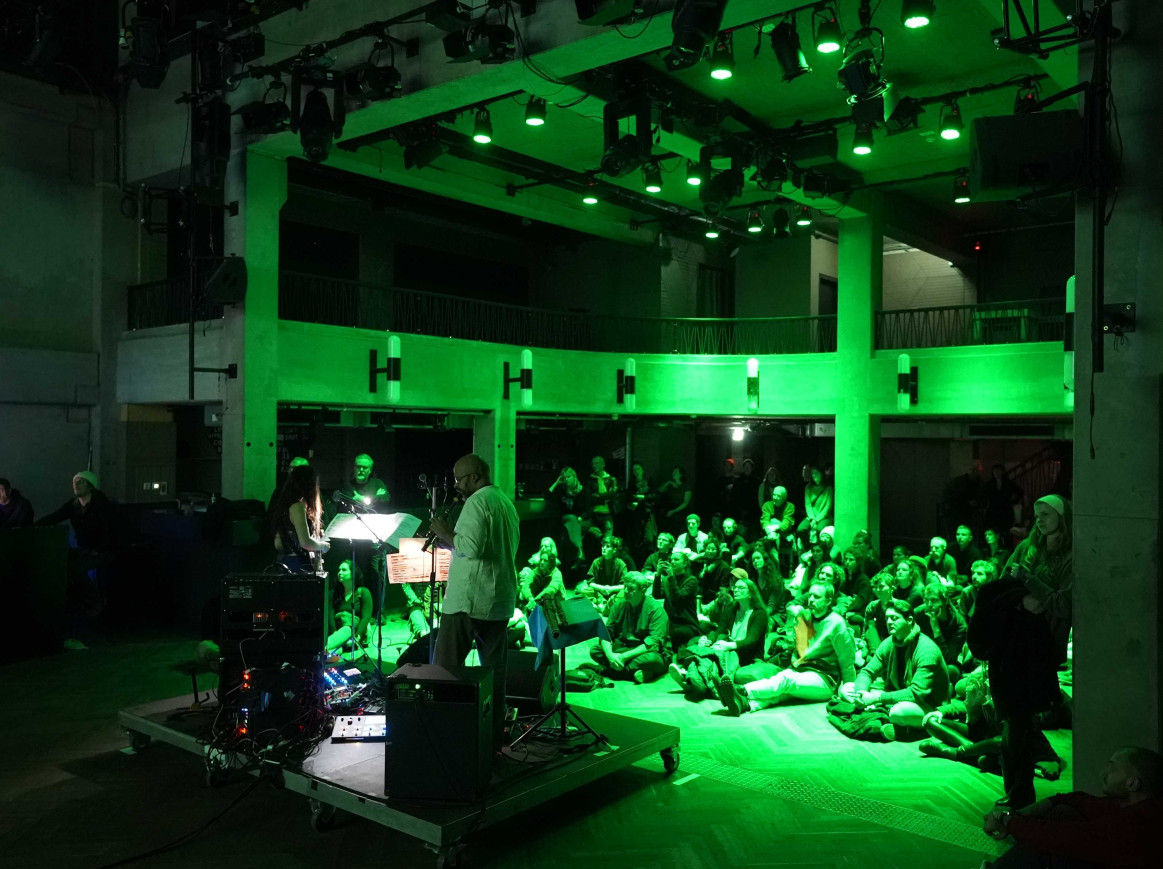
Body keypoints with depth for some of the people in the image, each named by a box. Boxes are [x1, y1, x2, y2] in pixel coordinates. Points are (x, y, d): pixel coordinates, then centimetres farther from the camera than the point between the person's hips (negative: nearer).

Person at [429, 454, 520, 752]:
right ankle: (494, 737, 16)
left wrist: (445, 533, -7)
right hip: (501, 601, 9)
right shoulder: (507, 502, 17)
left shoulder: (477, 502, -12)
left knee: (445, 669, -2)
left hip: (469, 599, -9)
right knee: (495, 671, 11)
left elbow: (471, 547, -23)